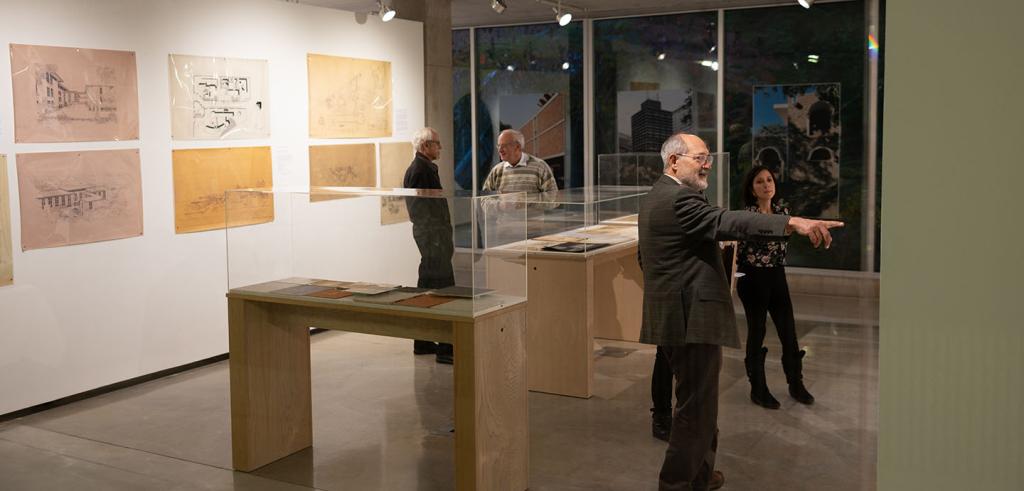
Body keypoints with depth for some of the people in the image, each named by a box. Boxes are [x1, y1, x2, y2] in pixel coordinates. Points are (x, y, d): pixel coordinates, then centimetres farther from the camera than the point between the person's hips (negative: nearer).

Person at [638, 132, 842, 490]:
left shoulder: (655, 198, 16)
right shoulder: (678, 199, -18)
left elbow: (644, 258, 24)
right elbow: (727, 222, -34)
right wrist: (793, 222, -43)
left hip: (674, 315, 11)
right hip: (691, 318, -11)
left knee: (698, 402, 21)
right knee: (696, 406, -2)